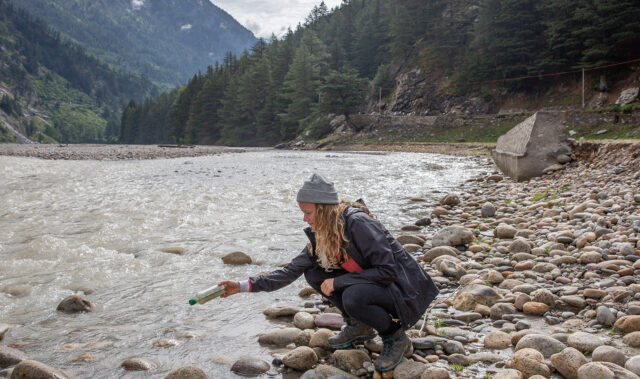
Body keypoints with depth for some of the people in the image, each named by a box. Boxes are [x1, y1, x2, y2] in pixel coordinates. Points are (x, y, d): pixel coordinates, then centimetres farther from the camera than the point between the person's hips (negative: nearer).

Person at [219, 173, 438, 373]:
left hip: (402, 288, -8)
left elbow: (387, 270, -27)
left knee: (353, 296, -35)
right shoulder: (320, 236, 0)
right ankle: (359, 326, 10)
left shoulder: (358, 223, -25)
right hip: (367, 282, 8)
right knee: (314, 274, -2)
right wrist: (243, 286, -3)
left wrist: (338, 282, -23)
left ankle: (396, 339, -7)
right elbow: (291, 271, 2)